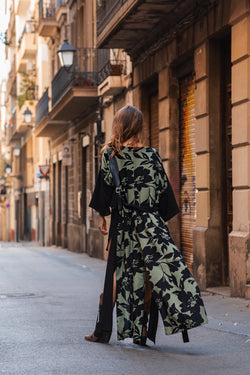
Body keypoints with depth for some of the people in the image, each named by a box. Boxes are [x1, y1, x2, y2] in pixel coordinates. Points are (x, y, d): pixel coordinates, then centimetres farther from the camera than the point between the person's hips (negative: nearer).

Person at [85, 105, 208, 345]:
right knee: (148, 272, 2)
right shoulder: (151, 155, 0)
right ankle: (141, 331, 1)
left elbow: (105, 186, -3)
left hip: (123, 223, 0)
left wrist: (102, 216, 5)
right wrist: (160, 221, 12)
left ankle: (104, 329, 6)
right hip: (150, 222, 0)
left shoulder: (110, 154, -3)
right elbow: (163, 189, 4)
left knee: (117, 272, 6)